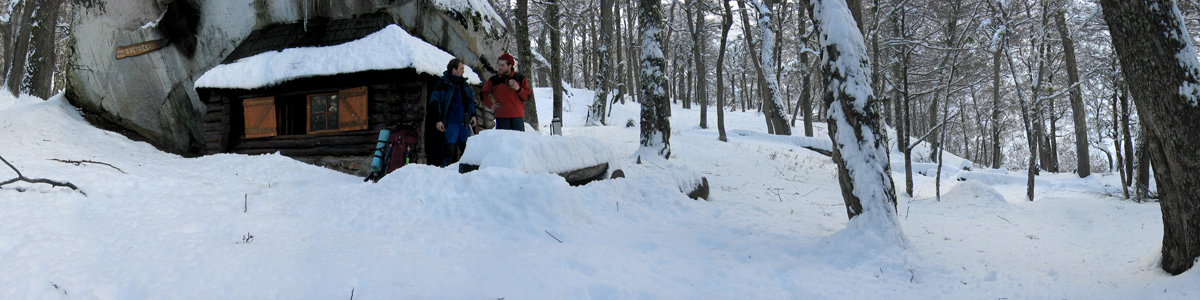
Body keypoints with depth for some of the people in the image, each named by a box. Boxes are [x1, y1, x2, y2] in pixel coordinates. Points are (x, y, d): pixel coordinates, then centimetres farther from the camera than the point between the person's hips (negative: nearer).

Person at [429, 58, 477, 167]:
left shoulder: (464, 84, 15)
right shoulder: (444, 83, -5)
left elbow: (471, 99, 25)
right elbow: (434, 102, -7)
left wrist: (473, 115, 15)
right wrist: (437, 120, -12)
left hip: (465, 123, 6)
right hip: (450, 123, -6)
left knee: (466, 149, 9)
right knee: (449, 150, -5)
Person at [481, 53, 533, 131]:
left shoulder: (520, 78, 7)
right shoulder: (494, 80, 7)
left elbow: (528, 96, 5)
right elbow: (483, 94, 18)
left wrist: (518, 89, -11)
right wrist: (490, 105, 7)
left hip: (518, 116, 1)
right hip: (502, 118, 0)